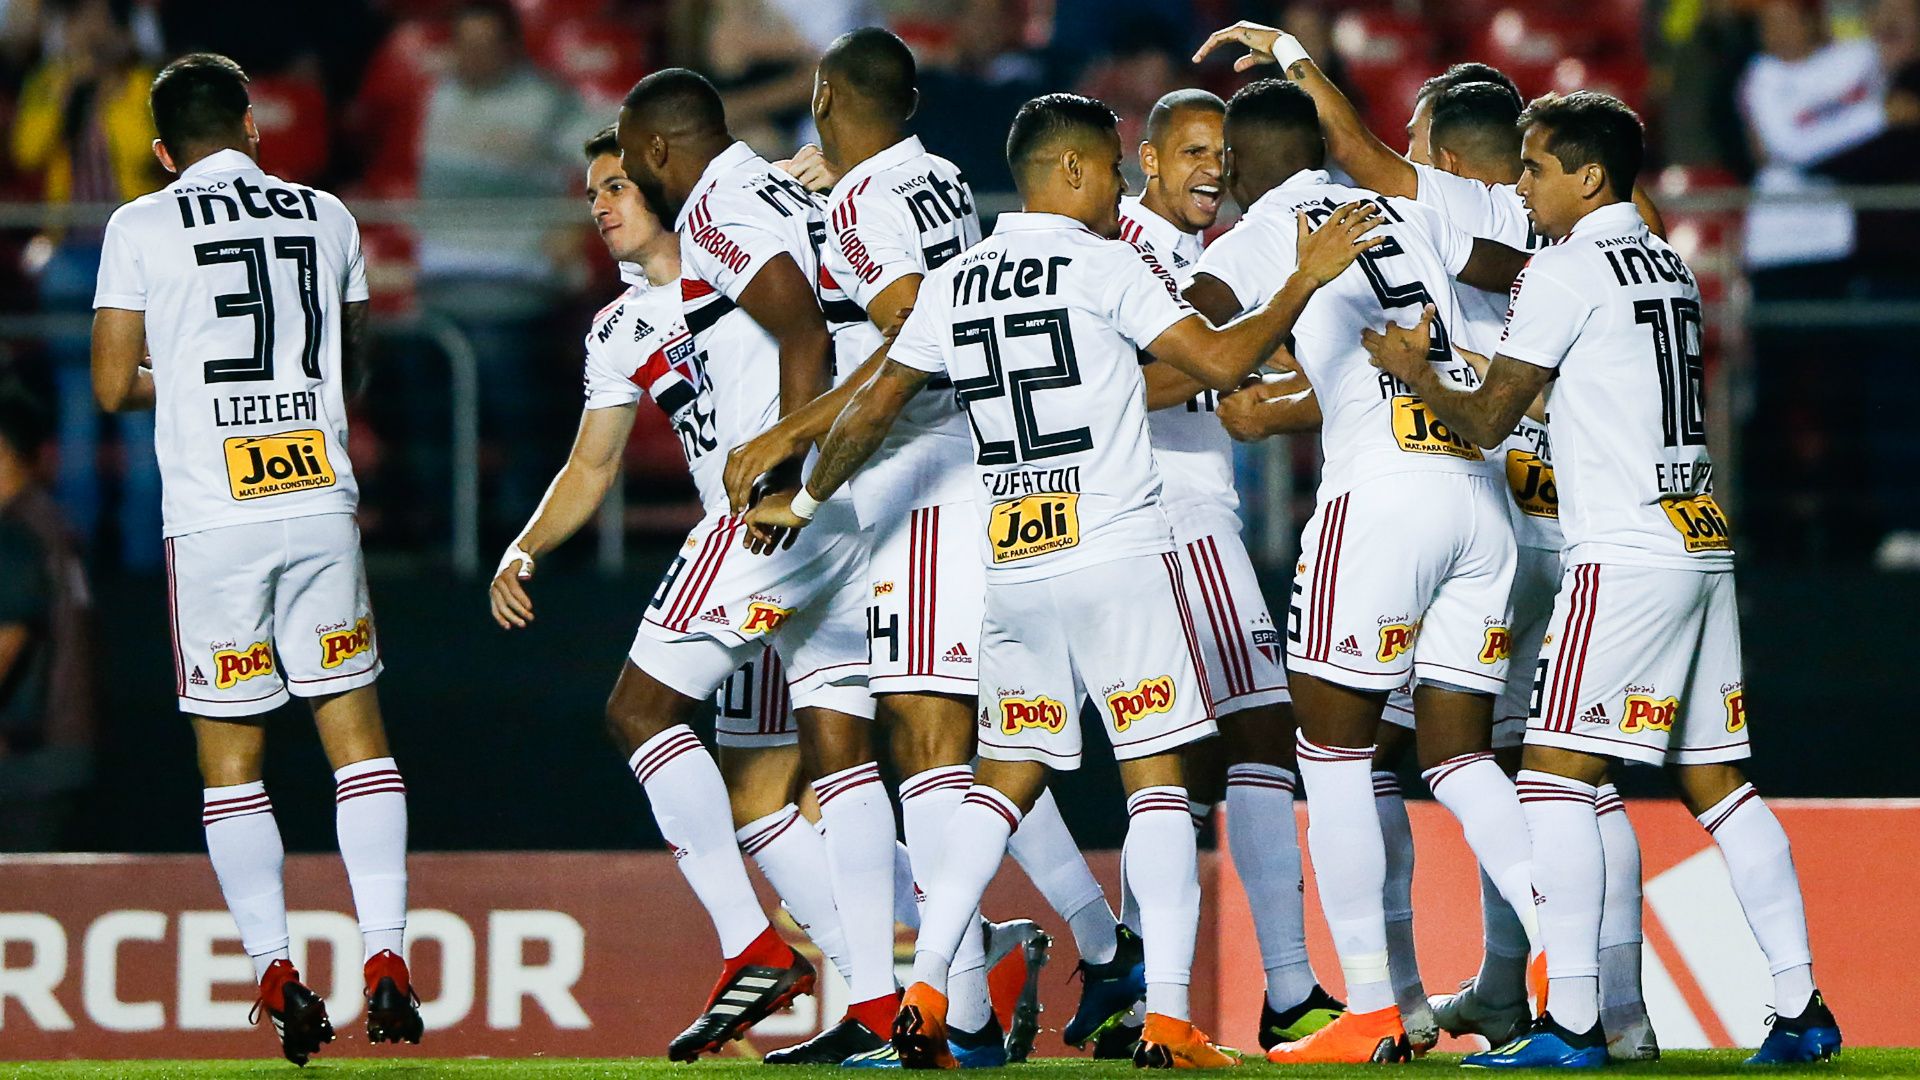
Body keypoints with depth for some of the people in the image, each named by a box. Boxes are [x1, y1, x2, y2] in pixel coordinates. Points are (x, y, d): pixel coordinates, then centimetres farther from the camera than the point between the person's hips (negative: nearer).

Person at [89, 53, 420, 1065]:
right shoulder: (327, 217, 10)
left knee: (230, 756, 6)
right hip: (322, 506, 2)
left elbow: (114, 386, 2)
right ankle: (385, 962, -3)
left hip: (213, 521, -2)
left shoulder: (142, 228, 0)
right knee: (355, 732, 8)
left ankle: (276, 975, -3)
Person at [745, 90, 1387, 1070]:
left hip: (1010, 568, 5)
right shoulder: (1107, 265, -6)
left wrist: (805, 500, 30)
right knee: (1155, 778, -3)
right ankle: (1166, 1019, -11)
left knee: (1006, 777, 13)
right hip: (1117, 552, -5)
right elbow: (1220, 362, -11)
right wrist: (1307, 278, 0)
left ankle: (923, 993, 1)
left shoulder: (953, 284, 11)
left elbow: (873, 409, 16)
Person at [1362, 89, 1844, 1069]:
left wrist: (1413, 369, 13)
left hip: (1623, 559, -8)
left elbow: (1486, 421, -5)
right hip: (1703, 547, 8)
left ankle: (1571, 1022, -12)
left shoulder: (1565, 271, -7)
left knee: (1557, 772, -6)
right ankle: (1801, 1011, 5)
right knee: (1715, 782, 10)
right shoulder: (1670, 267, 17)